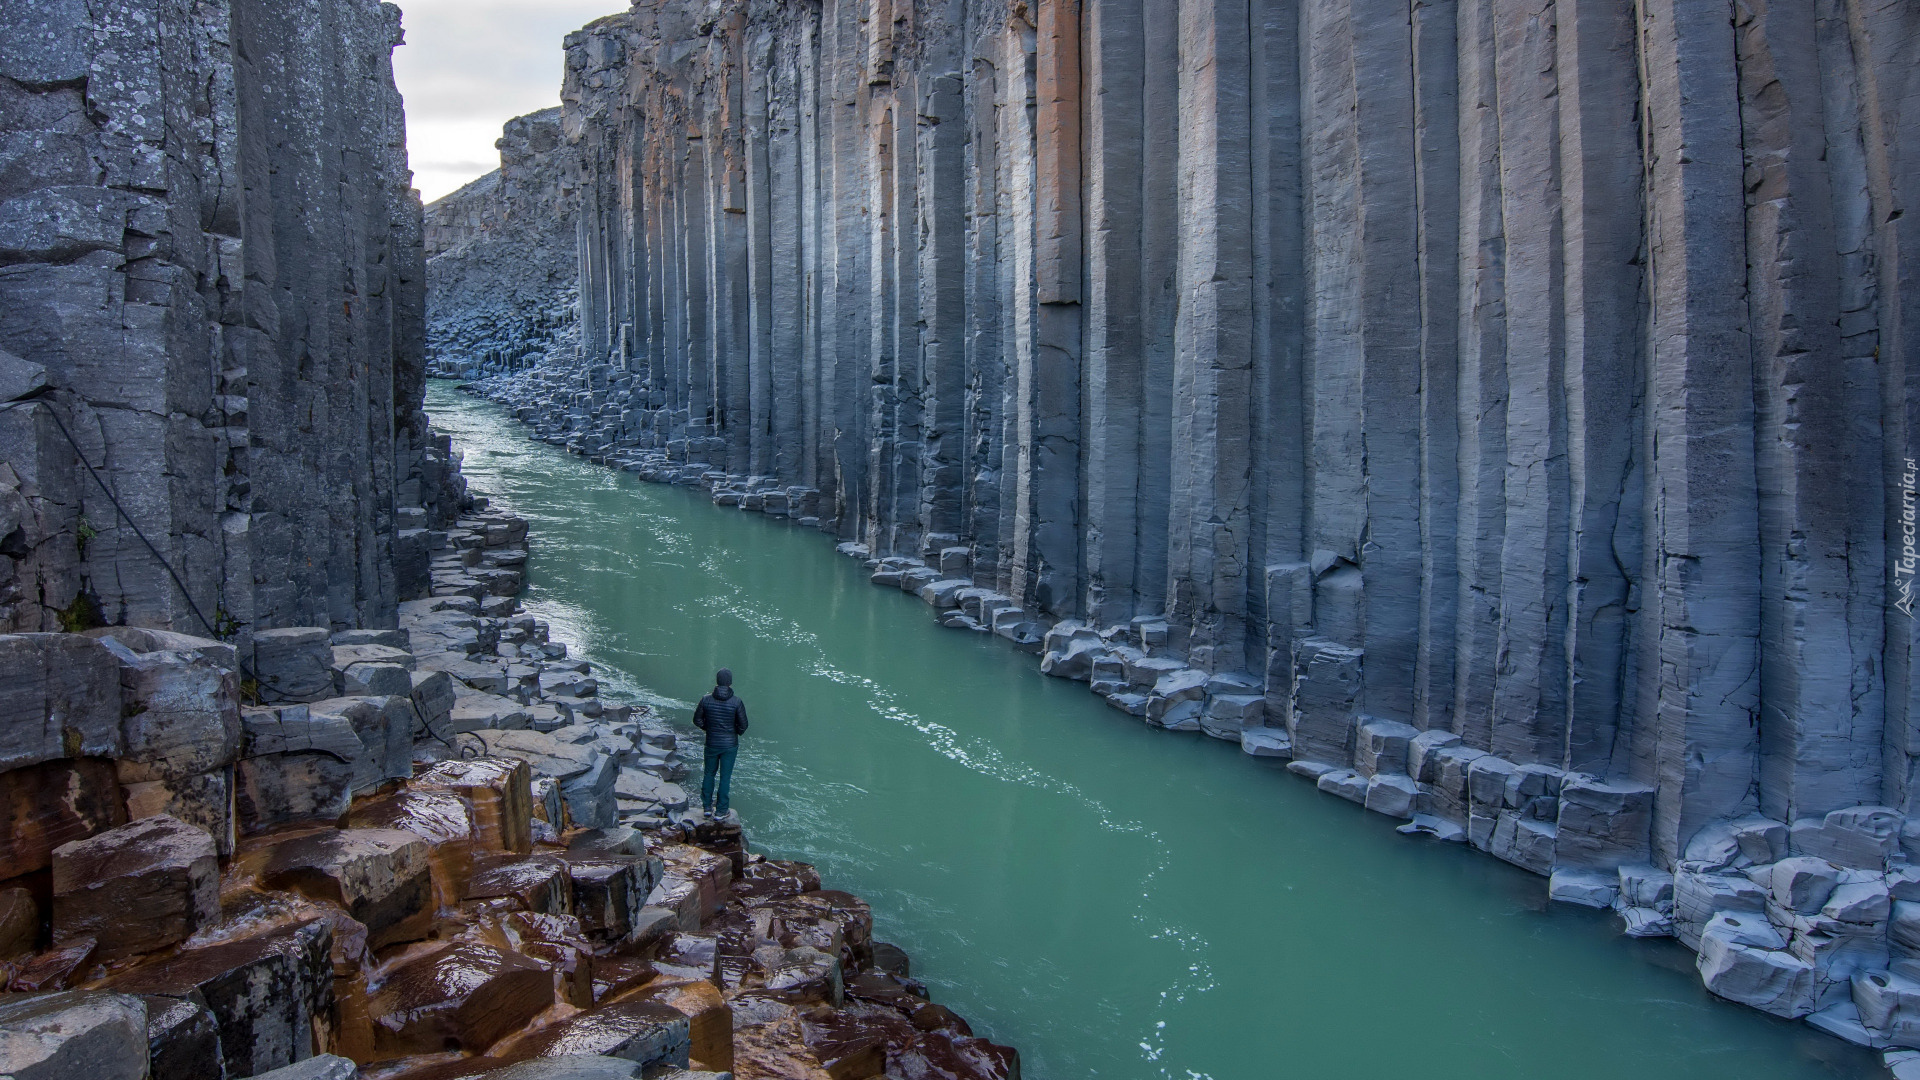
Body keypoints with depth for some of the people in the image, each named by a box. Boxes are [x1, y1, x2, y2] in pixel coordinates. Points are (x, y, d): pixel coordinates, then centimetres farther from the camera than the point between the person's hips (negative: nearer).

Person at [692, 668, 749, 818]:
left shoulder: (706, 700, -12)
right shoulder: (736, 702, -16)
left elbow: (697, 720, -1)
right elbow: (743, 725, -11)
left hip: (711, 743, 1)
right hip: (730, 744, -1)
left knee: (709, 773, 20)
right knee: (725, 776, 10)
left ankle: (707, 806, 25)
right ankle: (721, 811, 17)